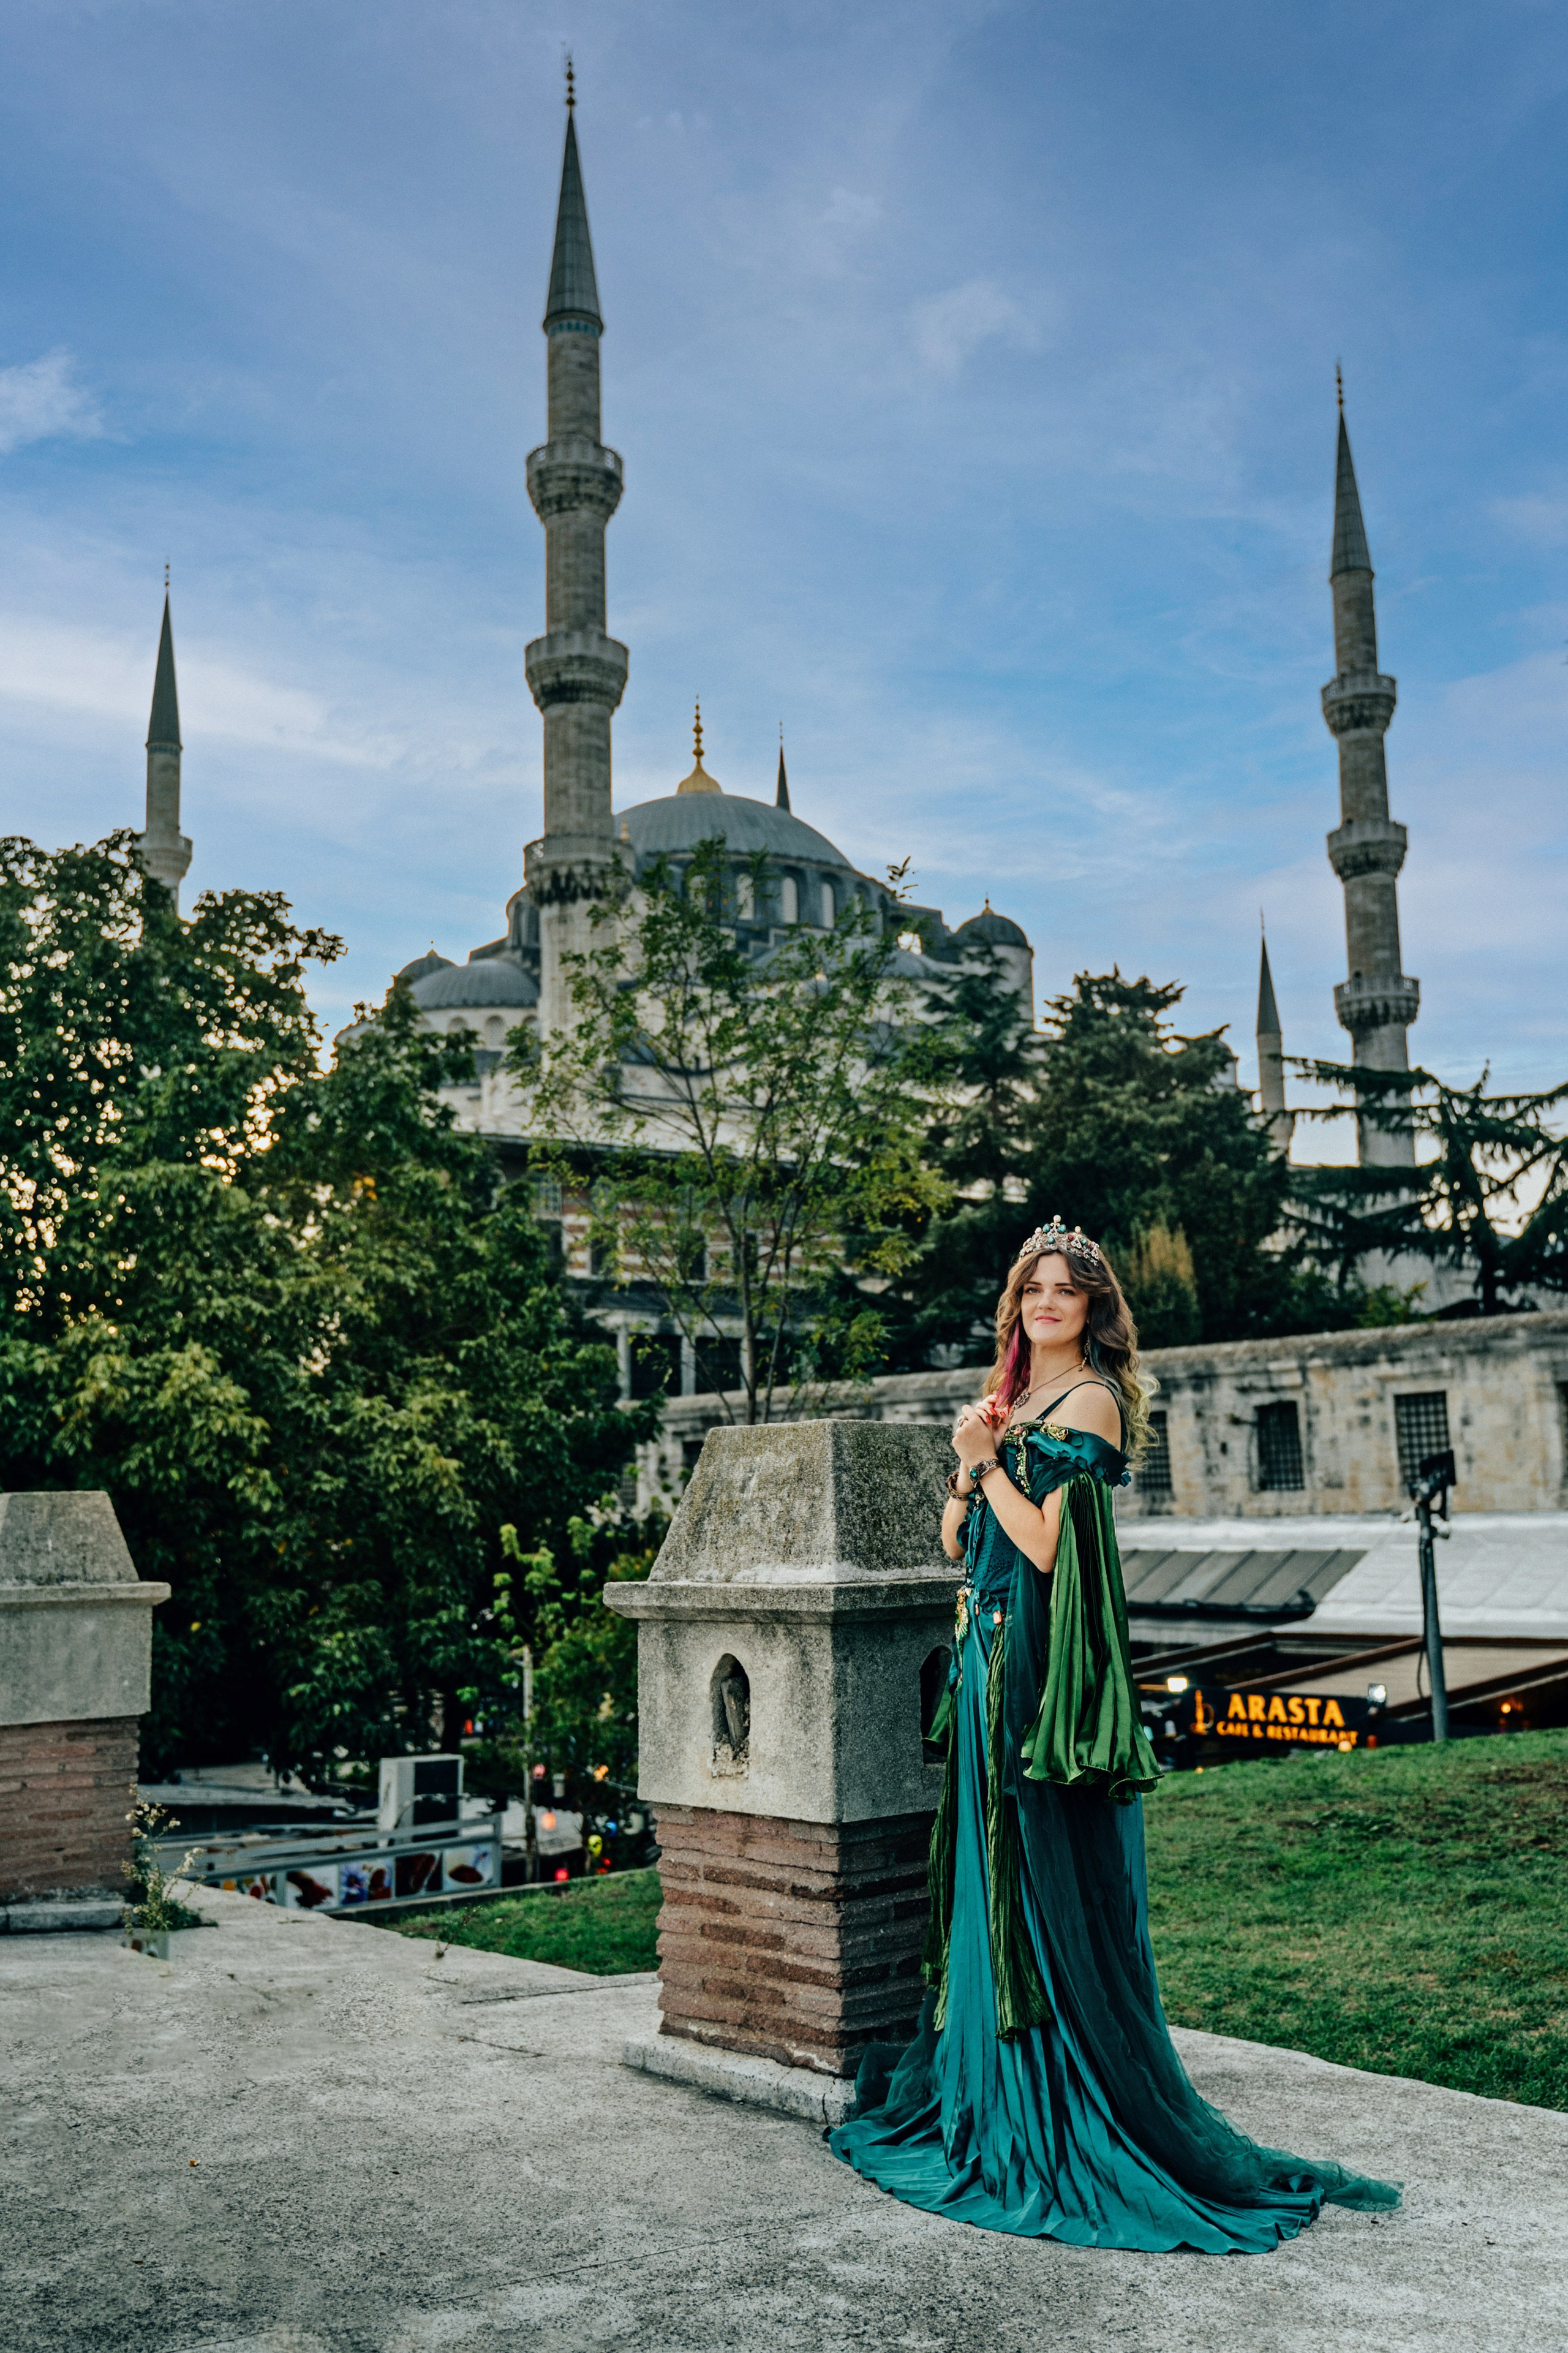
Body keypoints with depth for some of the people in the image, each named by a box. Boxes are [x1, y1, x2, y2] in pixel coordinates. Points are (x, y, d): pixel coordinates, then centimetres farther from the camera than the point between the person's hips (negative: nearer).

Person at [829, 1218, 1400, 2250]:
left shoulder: (1090, 1401, -8)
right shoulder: (1007, 1397, 16)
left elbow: (1046, 1545, -16)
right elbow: (956, 1542, 12)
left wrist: (990, 1461, -10)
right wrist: (971, 1463, -5)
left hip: (1051, 1663, -8)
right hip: (992, 1658, 8)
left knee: (1056, 1879, -3)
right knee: (992, 1869, 13)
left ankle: (1077, 2114, 7)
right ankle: (993, 2092, 24)